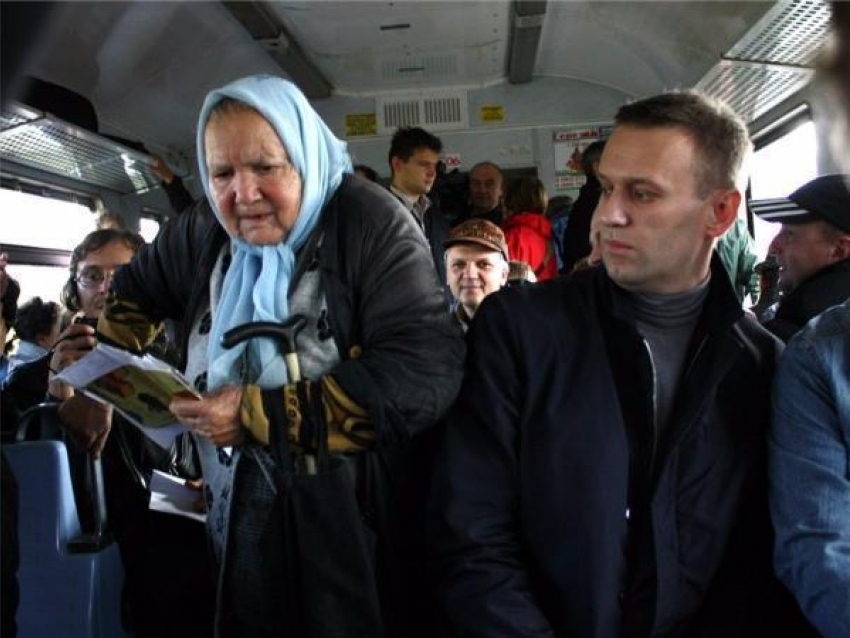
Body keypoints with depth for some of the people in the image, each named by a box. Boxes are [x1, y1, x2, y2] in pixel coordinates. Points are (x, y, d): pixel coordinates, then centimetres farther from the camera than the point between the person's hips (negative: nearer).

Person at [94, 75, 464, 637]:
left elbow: (427, 375, -26)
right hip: (239, 527, 5)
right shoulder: (204, 234, 2)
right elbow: (135, 292, 24)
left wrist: (261, 415, -24)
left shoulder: (372, 224, -16)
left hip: (359, 534, -4)